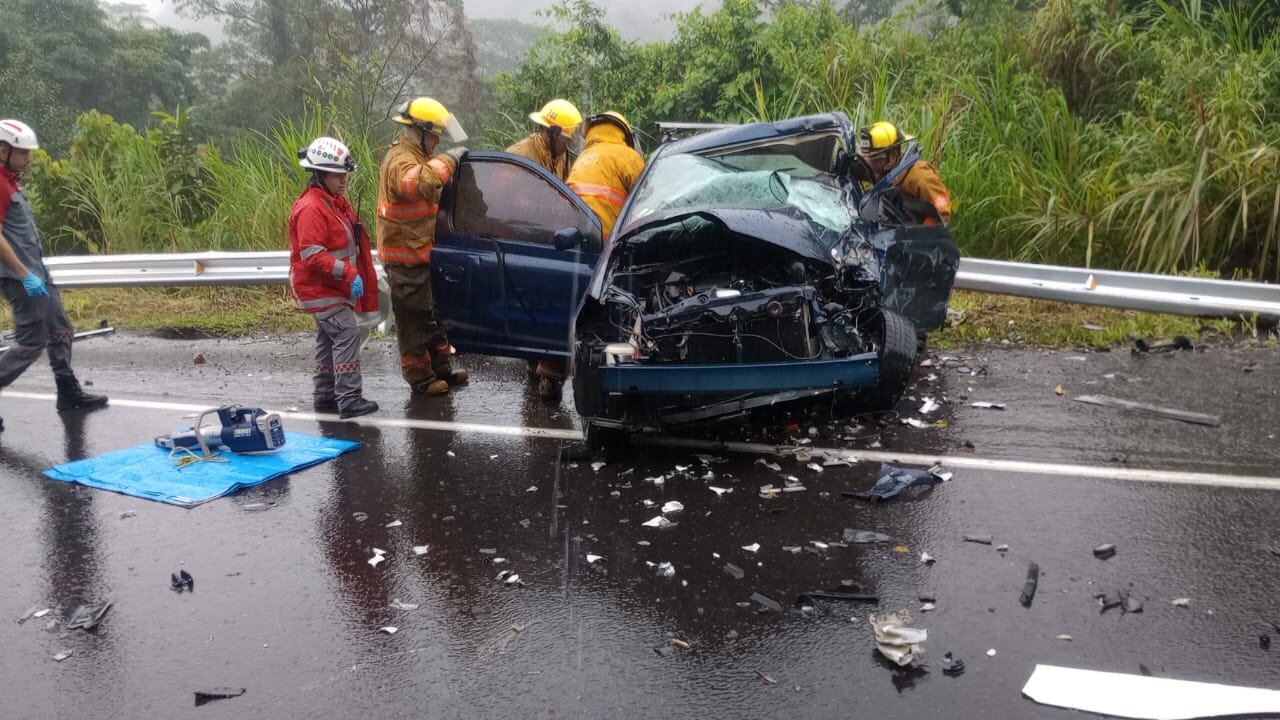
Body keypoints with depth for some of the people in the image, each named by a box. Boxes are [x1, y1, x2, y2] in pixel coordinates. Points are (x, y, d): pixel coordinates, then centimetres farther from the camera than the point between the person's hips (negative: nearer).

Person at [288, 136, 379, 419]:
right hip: (321, 288, -10)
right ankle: (349, 400, -16)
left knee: (329, 339, 15)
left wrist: (355, 276, 16)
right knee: (347, 335, -15)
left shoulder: (336, 201, 12)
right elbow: (312, 255, -25)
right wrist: (348, 273, -27)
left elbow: (348, 245, 22)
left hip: (334, 287, 10)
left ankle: (325, 396, 24)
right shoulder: (311, 208, -19)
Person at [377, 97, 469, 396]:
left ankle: (442, 367, 31)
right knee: (415, 318, -1)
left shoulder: (418, 155, 14)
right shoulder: (400, 161, -20)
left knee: (433, 313, 19)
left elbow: (433, 192, 24)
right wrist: (449, 159, -33)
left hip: (424, 251, 10)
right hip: (406, 256, -10)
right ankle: (420, 377, 9)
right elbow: (421, 183, -43)